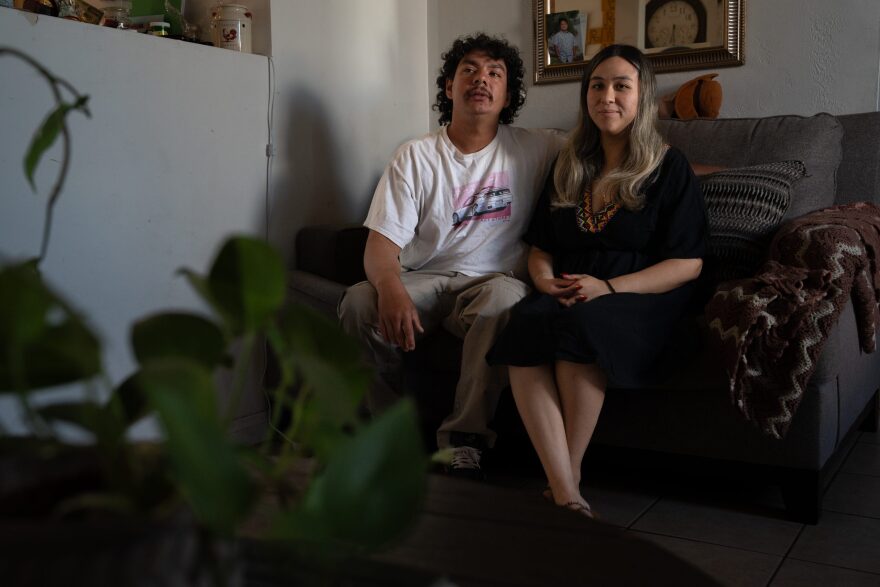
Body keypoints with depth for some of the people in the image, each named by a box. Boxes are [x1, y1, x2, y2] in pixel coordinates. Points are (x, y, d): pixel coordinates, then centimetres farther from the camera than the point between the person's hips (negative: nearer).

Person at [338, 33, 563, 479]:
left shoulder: (535, 150, 6)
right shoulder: (416, 156, 3)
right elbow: (382, 242, -6)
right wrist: (390, 287, -28)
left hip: (494, 280, -1)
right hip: (423, 280, 1)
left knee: (505, 298, -37)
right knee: (359, 303, -28)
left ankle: (464, 438, -26)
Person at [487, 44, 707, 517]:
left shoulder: (669, 168, 5)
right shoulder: (568, 167, 19)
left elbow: (687, 263, -2)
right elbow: (540, 247, 21)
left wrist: (609, 288, -15)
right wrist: (546, 280, -4)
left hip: (641, 298, -4)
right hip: (567, 295, 4)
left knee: (581, 323, -38)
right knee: (526, 321, -32)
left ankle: (568, 475, -24)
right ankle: (566, 495, -37)